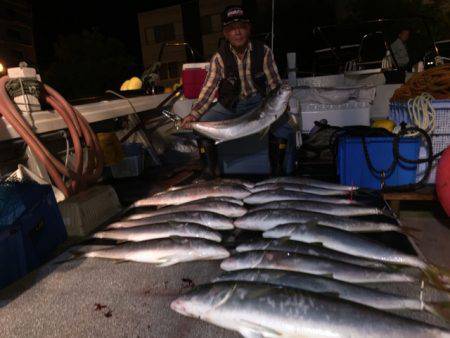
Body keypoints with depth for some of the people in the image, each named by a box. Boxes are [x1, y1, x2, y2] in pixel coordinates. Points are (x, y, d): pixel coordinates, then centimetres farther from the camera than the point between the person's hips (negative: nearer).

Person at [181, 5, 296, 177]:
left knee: (284, 128, -25)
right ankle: (209, 170, 3)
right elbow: (209, 89, -13)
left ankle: (278, 171, -1)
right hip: (230, 104, 1)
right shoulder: (219, 58, -9)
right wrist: (194, 114, -28)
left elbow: (275, 85, -7)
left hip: (259, 101, -1)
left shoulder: (264, 52, -10)